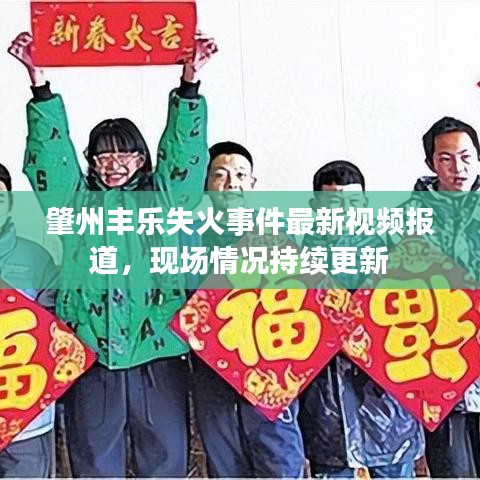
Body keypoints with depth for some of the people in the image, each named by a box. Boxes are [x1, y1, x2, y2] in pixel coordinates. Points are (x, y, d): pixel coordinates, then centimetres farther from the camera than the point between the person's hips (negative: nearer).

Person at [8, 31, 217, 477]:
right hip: (89, 354, 1)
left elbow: (183, 147, 5)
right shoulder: (77, 201, 15)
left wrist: (189, 79, -5)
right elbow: (51, 149, 7)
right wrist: (38, 79, -1)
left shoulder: (164, 198, 13)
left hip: (158, 352, 0)